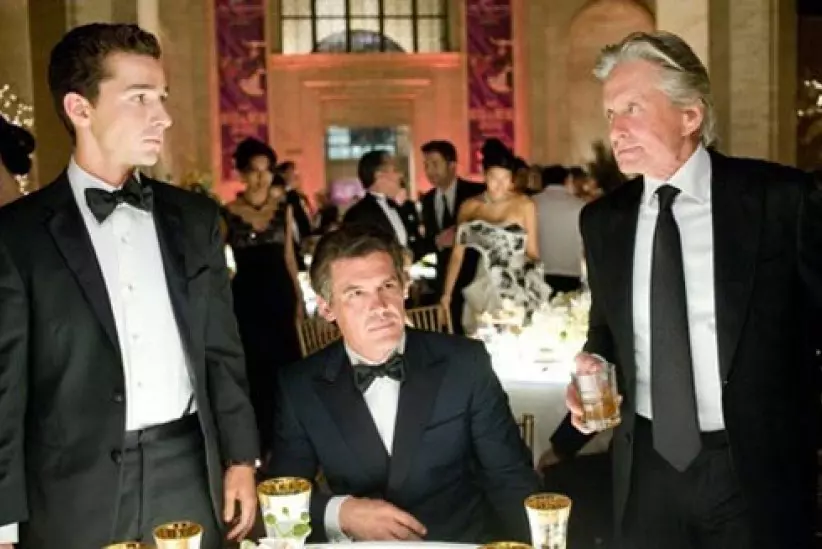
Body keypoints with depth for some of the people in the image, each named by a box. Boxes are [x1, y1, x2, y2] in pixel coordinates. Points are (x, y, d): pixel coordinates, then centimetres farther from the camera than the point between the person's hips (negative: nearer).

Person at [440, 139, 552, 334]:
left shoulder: (525, 205, 0)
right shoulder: (469, 207, 4)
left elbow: (532, 251, 5)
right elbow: (458, 253, 5)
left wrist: (532, 270, -14)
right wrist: (447, 294, 0)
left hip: (519, 290, -1)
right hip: (484, 291, 2)